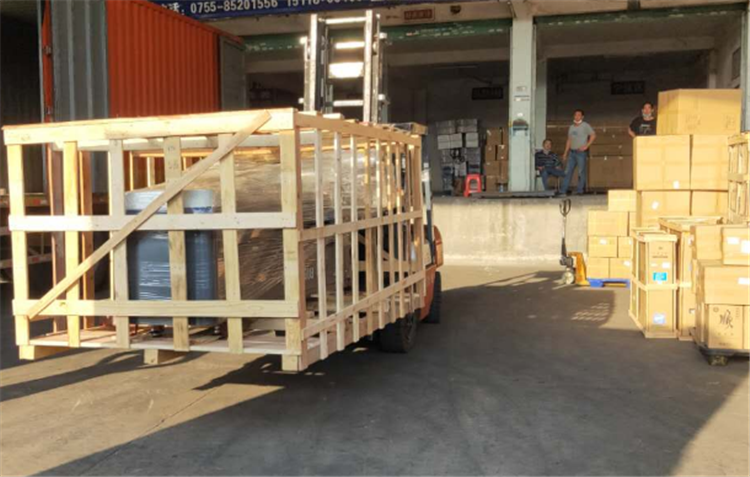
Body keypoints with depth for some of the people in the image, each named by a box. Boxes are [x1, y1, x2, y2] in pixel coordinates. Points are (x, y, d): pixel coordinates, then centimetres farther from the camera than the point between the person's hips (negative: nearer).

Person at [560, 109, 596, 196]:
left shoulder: (585, 126, -2)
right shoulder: (571, 127, 17)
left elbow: (593, 135, -8)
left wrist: (586, 146, -14)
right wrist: (565, 152, 14)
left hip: (581, 152, -6)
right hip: (572, 152, 6)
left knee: (581, 172, -3)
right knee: (568, 171, 2)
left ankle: (580, 190, 2)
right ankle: (563, 190, 1)